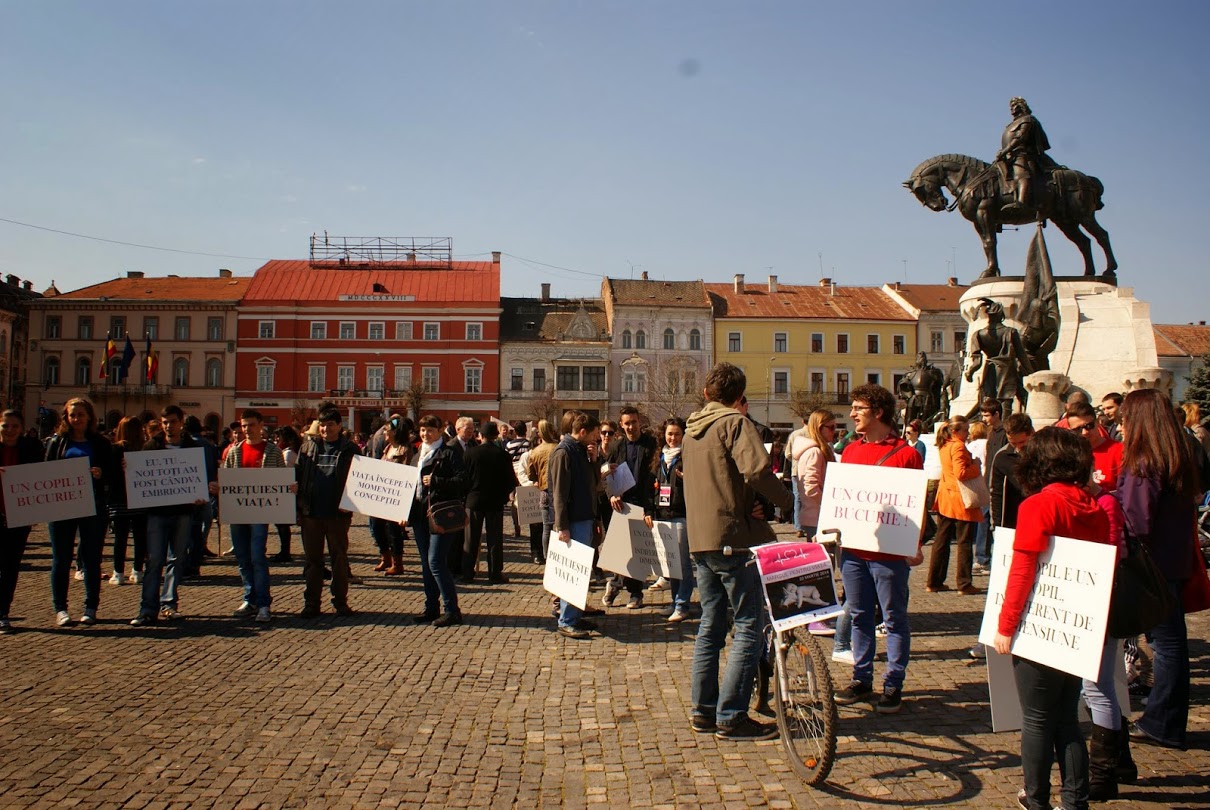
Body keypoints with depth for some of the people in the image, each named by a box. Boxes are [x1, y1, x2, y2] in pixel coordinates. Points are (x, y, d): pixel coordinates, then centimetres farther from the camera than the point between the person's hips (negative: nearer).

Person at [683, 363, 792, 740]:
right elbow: (756, 469, -25)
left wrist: (745, 503, 4)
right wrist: (788, 501, -9)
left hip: (699, 538, 8)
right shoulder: (735, 423, -9)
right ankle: (731, 717, -1)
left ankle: (704, 710, 19)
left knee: (711, 624, 14)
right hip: (733, 536, -8)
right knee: (749, 626, -2)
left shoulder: (692, 428, 16)